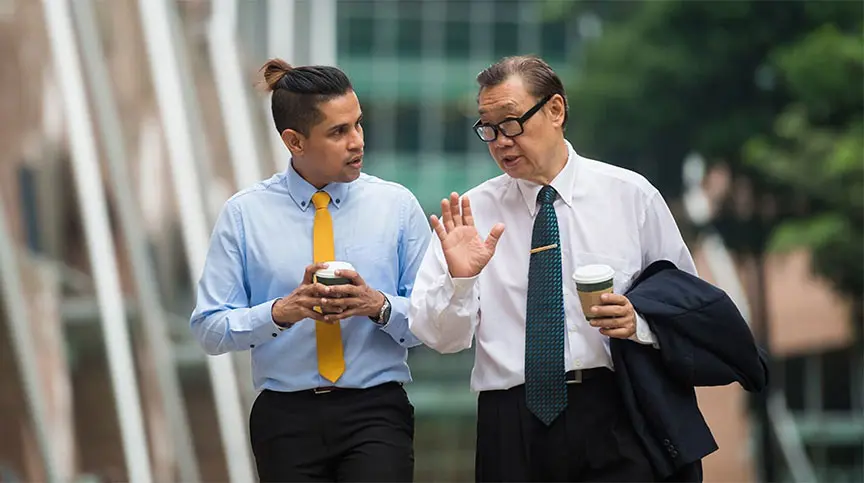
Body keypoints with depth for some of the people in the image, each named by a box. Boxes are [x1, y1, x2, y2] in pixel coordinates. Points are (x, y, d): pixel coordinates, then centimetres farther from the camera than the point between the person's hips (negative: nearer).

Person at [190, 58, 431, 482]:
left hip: (375, 414, 0)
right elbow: (209, 329, -2)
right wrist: (281, 312, -17)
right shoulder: (244, 214, 2)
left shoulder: (396, 205, 4)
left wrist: (380, 305, -17)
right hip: (286, 417, 1)